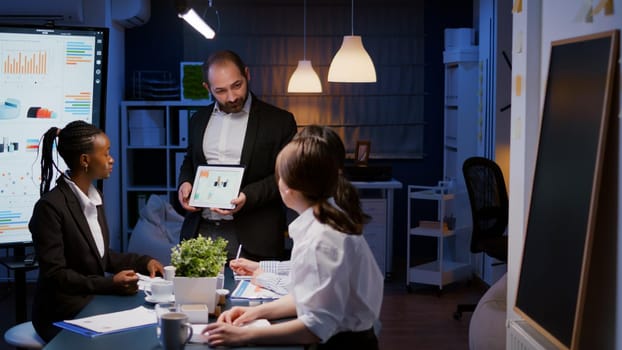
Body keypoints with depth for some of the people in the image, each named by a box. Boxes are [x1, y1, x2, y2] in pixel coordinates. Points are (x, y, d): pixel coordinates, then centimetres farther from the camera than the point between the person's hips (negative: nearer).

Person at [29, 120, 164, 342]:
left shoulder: (95, 197, 9)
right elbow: (55, 275, -19)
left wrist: (143, 262, 3)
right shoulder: (50, 207, -17)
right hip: (63, 315, -7)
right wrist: (110, 284, -25)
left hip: (94, 302, 8)